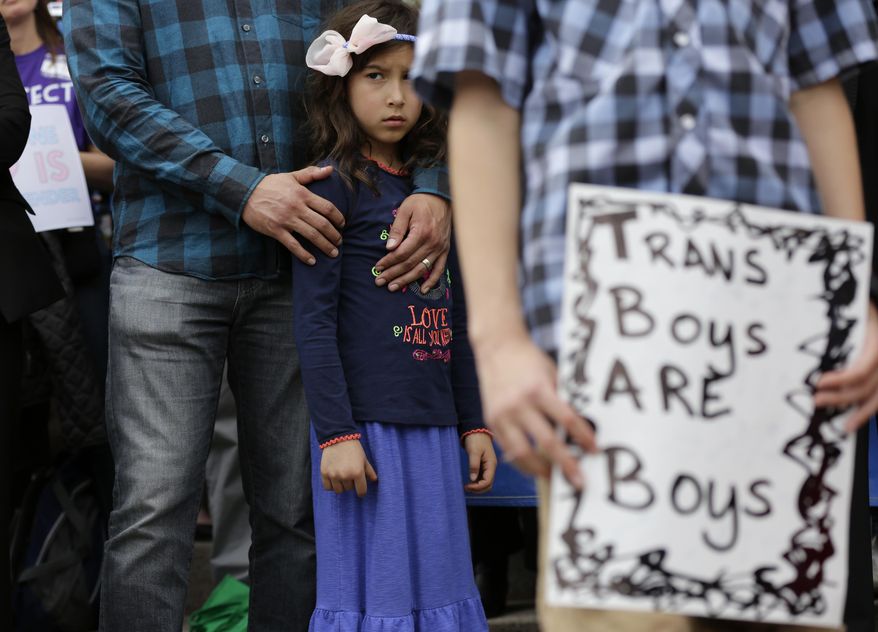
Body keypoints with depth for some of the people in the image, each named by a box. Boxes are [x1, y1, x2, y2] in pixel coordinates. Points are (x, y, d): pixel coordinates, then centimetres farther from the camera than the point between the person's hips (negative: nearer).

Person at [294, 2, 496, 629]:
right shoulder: (337, 184, -6)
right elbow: (313, 319, -11)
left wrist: (473, 423, 16)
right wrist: (335, 434, -15)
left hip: (433, 429, 6)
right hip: (365, 423, -6)